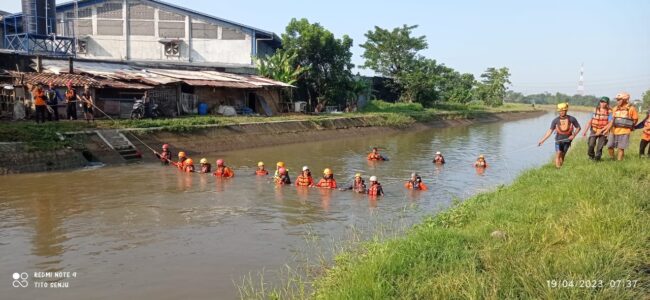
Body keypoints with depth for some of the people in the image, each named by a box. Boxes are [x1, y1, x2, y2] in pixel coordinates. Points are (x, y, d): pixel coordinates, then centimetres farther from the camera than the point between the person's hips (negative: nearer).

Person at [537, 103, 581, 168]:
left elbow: (578, 127, 10)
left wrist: (574, 135, -7)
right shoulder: (556, 120, -2)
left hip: (567, 140, 0)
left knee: (562, 155, 5)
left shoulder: (571, 119, -2)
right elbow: (550, 131, -1)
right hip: (558, 140, 0)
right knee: (558, 155, -12)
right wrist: (542, 140, -8)